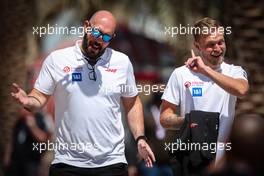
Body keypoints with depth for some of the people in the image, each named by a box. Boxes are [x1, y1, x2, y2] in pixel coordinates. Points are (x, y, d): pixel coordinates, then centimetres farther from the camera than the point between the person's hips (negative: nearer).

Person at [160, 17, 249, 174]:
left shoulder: (235, 72, 5)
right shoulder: (181, 74, 5)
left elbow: (242, 90, -19)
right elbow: (165, 118, 5)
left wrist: (205, 70, -18)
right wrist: (184, 122, -16)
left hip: (225, 157, 0)